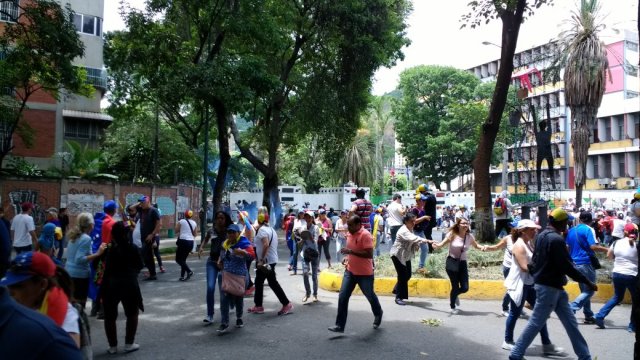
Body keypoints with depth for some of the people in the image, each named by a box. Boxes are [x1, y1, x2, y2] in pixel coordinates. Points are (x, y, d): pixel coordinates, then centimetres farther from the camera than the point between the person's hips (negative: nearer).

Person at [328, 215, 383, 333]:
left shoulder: (365, 235, -20)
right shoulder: (350, 234, 6)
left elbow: (369, 254, -27)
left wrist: (350, 251, -28)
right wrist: (348, 258, 6)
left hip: (365, 274, -7)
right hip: (350, 271, 7)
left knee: (370, 296, 15)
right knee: (342, 297, -2)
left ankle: (378, 315, 43)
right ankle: (340, 325, 4)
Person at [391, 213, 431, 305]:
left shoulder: (410, 229, 6)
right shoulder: (403, 231, -25)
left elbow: (412, 241, 13)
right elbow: (413, 238, -40)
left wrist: (416, 246, -10)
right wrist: (427, 240, -49)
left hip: (406, 255, 9)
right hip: (398, 255, -9)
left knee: (407, 275, 10)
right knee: (402, 276, -7)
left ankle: (397, 289, 31)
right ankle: (399, 297, 5)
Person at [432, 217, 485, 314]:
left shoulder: (470, 236, 1)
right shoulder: (452, 234, -9)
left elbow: (476, 246, 17)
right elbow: (443, 243, -14)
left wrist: (483, 247, -4)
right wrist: (436, 246, -36)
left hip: (462, 263, 4)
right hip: (451, 262, -4)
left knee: (465, 288, -1)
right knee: (455, 286, -1)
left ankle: (454, 295, 36)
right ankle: (453, 307, 26)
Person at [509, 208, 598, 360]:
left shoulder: (542, 235, 10)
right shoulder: (556, 239, -19)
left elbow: (535, 259, 16)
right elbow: (567, 266, -20)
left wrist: (534, 275, 22)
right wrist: (587, 282, -12)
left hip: (553, 286, 10)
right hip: (549, 287, -10)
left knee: (570, 322, 14)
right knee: (536, 323, -1)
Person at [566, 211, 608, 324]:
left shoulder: (571, 230, 12)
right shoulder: (588, 229, -8)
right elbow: (593, 246, -19)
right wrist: (608, 250, -10)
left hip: (575, 263, 7)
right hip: (586, 263, -7)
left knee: (584, 290, 15)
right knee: (589, 291, -1)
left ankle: (588, 316, 18)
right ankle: (571, 309, -16)